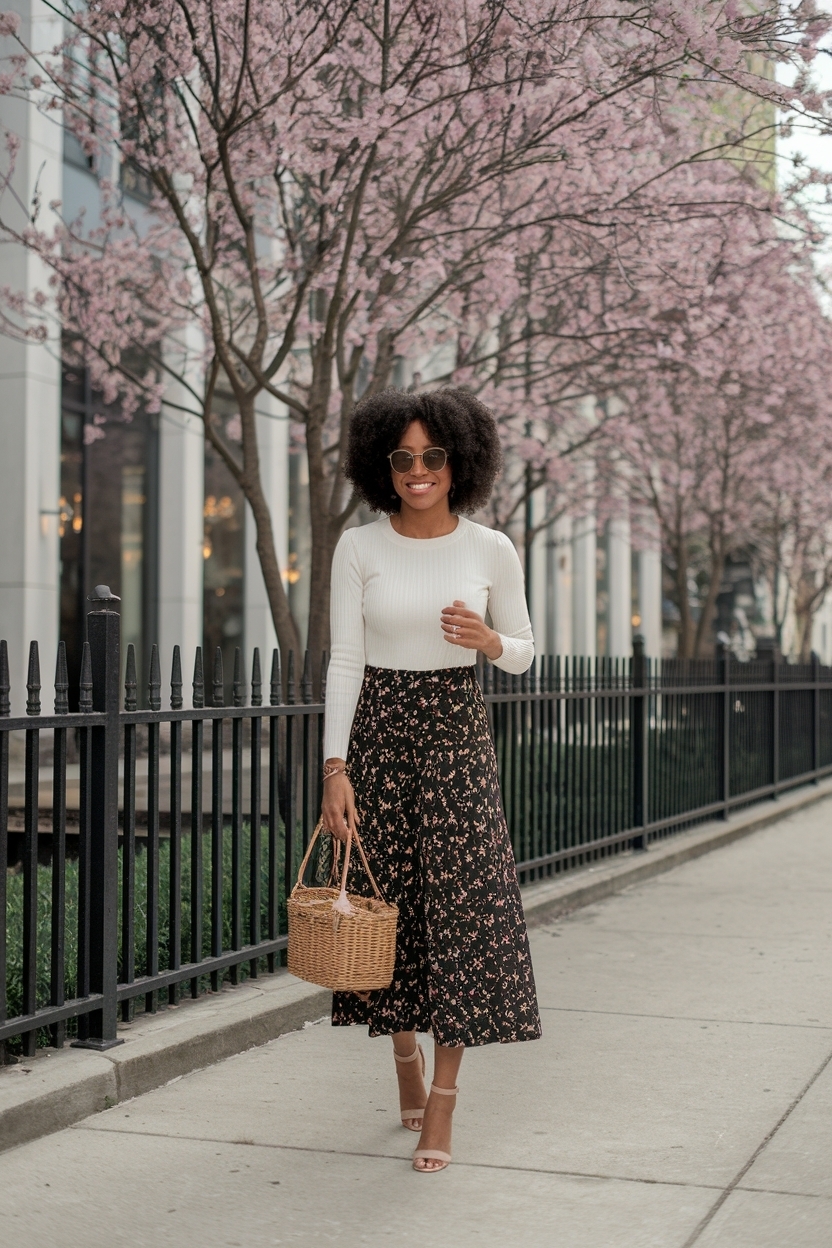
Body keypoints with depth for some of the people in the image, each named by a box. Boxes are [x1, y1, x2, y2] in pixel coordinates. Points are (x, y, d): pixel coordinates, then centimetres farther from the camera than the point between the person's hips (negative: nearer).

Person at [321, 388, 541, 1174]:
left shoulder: (491, 550, 0)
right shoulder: (358, 548, -3)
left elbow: (523, 653, 9)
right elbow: (344, 661, -4)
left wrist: (486, 639, -14)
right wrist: (334, 768, -10)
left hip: (457, 734, 0)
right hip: (379, 732, 0)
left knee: (462, 904, -7)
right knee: (389, 905, 7)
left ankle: (442, 1108, 0)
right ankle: (405, 1059, 31)